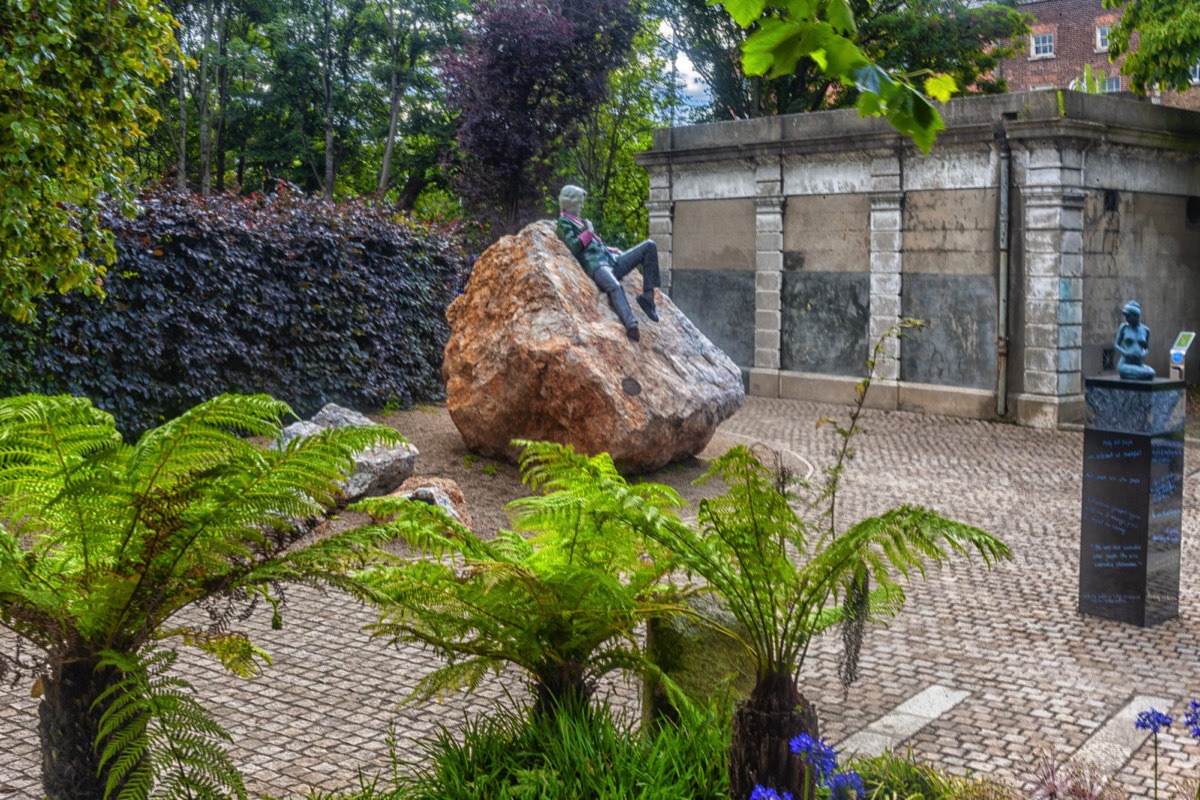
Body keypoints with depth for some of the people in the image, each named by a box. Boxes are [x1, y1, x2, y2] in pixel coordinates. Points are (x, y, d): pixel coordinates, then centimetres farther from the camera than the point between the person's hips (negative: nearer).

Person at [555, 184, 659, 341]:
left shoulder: (585, 222, 36)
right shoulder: (564, 222, 10)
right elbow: (574, 247, -7)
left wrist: (617, 252, 21)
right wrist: (588, 233, 2)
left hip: (612, 261, 9)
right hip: (595, 265, -9)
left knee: (649, 246, -4)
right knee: (614, 287, -40)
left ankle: (647, 297, -14)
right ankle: (631, 325, -64)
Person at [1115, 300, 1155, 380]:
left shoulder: (1145, 330, 8)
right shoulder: (1124, 327, 2)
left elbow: (1147, 349, 18)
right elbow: (1116, 345, 5)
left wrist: (1143, 355, -6)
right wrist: (1125, 353, -16)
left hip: (1139, 365, 4)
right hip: (1125, 365, -4)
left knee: (1151, 373, -28)